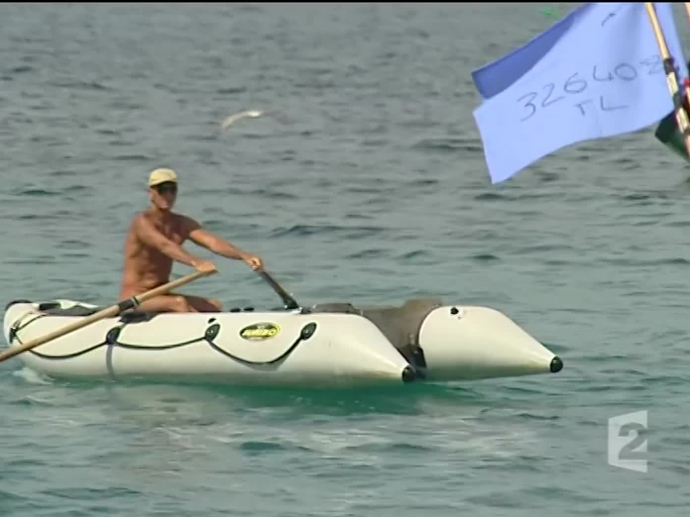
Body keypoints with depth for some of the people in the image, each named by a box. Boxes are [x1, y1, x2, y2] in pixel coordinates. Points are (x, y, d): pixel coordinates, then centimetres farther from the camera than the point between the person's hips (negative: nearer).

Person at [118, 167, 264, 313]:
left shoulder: (183, 224, 6)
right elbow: (164, 246, -33)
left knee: (214, 306, -10)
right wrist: (196, 262, -51)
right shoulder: (142, 222, -14)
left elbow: (212, 242, -10)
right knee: (179, 303, -32)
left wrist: (244, 255, -29)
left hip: (161, 296, 7)